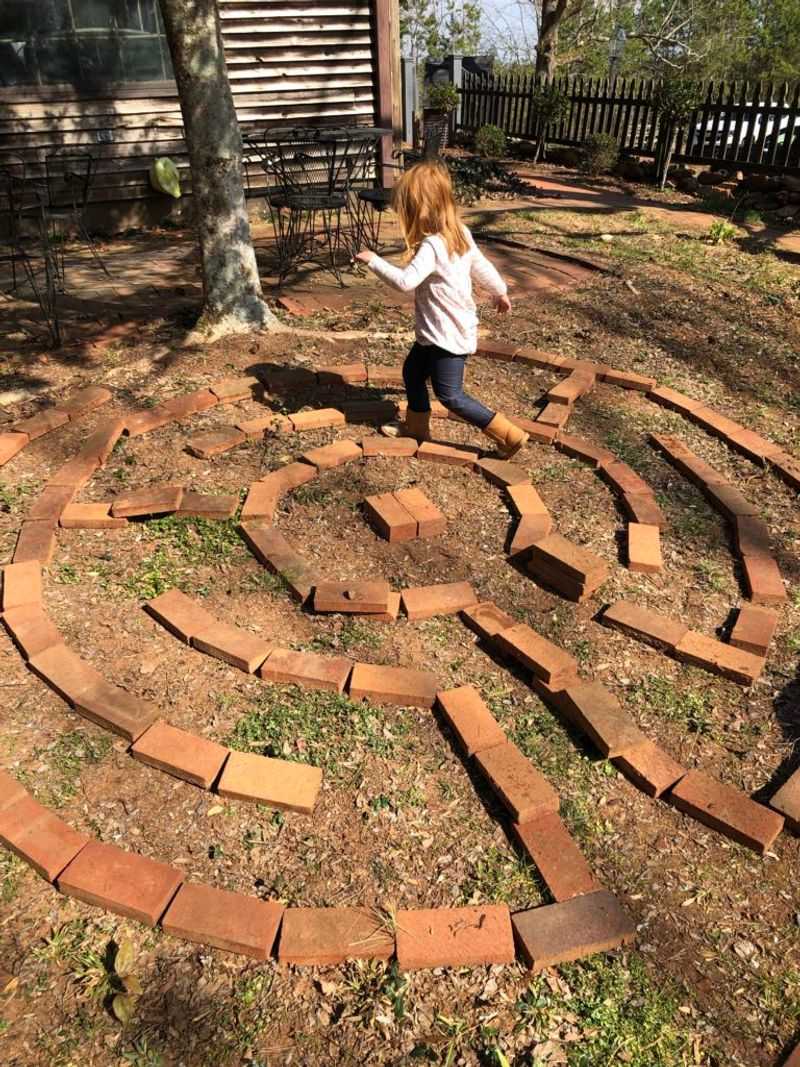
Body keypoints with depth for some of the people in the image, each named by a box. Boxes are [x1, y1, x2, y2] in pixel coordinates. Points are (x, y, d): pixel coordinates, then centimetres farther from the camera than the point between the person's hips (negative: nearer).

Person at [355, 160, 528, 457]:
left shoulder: (432, 245, -26)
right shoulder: (460, 233, 3)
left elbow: (405, 281, -35)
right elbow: (481, 265, 15)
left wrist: (373, 260, -23)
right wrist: (500, 291, 29)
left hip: (448, 335, -10)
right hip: (449, 329, 10)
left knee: (450, 396, -2)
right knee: (413, 370, 22)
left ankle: (510, 435, 4)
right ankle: (417, 428, 38)